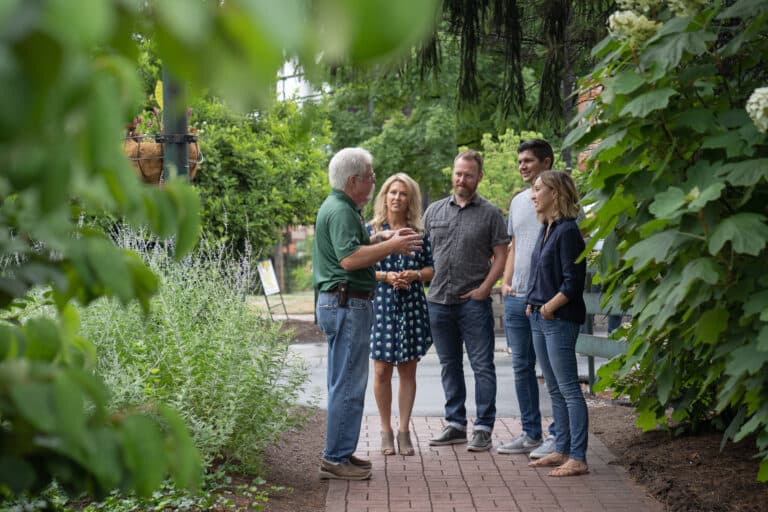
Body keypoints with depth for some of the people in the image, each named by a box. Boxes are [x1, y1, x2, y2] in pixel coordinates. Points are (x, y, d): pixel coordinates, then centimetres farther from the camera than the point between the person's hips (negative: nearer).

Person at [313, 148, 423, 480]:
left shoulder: (342, 207, 19)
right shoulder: (340, 211, -15)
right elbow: (350, 258, -26)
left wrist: (381, 239, 11)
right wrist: (391, 246, -19)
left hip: (344, 304, 11)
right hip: (347, 304, -11)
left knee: (345, 383, 16)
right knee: (348, 384, -7)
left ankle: (340, 453, 23)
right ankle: (336, 459, -3)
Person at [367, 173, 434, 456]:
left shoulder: (418, 233, 7)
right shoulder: (371, 230, 2)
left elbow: (432, 267, 9)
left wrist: (415, 275, -10)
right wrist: (386, 277, -13)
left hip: (412, 306, 2)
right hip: (380, 305, -1)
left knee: (408, 370, 5)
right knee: (382, 370, 0)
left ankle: (404, 430, 14)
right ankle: (386, 430, 13)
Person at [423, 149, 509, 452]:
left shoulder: (490, 214, 1)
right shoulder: (434, 211, 11)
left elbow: (501, 256, -2)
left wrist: (484, 288, -12)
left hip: (473, 302, -4)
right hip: (439, 300, 4)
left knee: (482, 366, -2)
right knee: (449, 366, 12)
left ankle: (483, 429, 3)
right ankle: (455, 424, 22)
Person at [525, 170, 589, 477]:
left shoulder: (567, 231, -15)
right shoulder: (545, 229, 13)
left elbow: (572, 282, -18)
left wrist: (549, 308, -13)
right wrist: (532, 303, 9)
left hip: (560, 320, -9)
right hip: (539, 318, 9)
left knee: (568, 389, -6)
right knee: (554, 390, 14)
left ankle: (578, 459, -3)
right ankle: (562, 451, 21)